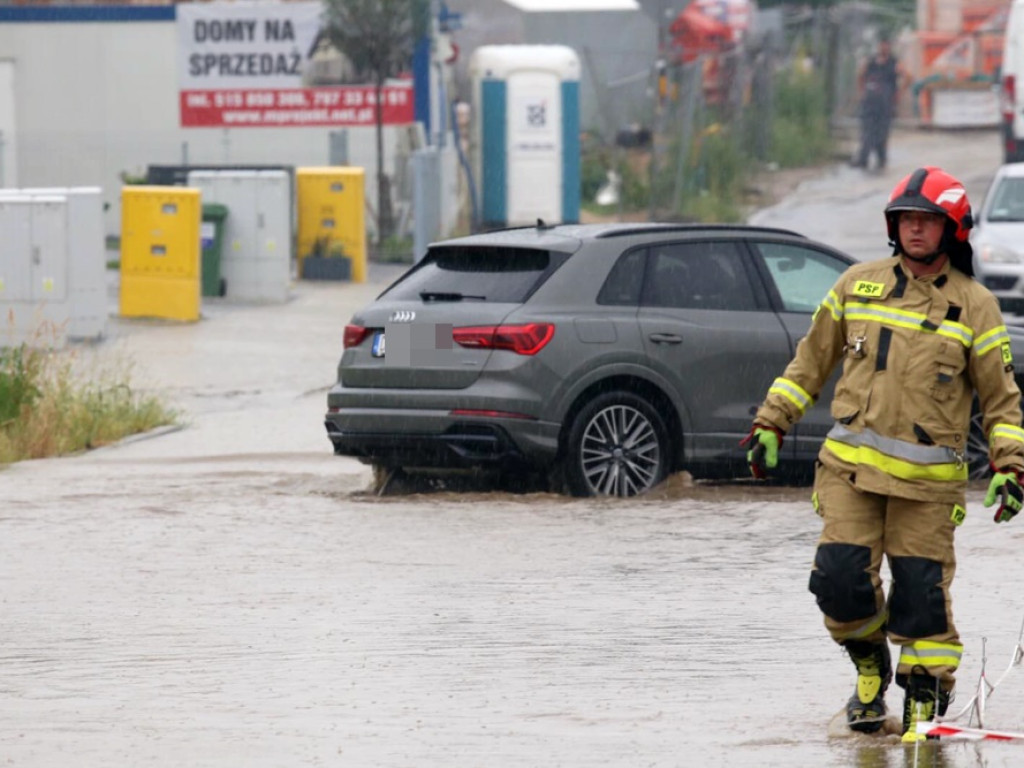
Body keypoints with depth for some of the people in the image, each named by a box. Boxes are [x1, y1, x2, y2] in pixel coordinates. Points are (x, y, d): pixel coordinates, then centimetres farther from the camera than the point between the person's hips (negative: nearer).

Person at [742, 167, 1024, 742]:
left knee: (920, 589, -3)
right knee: (841, 577, -7)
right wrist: (772, 424, 14)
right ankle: (870, 663, 19)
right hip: (850, 467, 2)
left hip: (928, 479, -2)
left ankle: (926, 688, 12)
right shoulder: (858, 285, 8)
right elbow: (812, 360, 17)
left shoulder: (975, 306, 2)